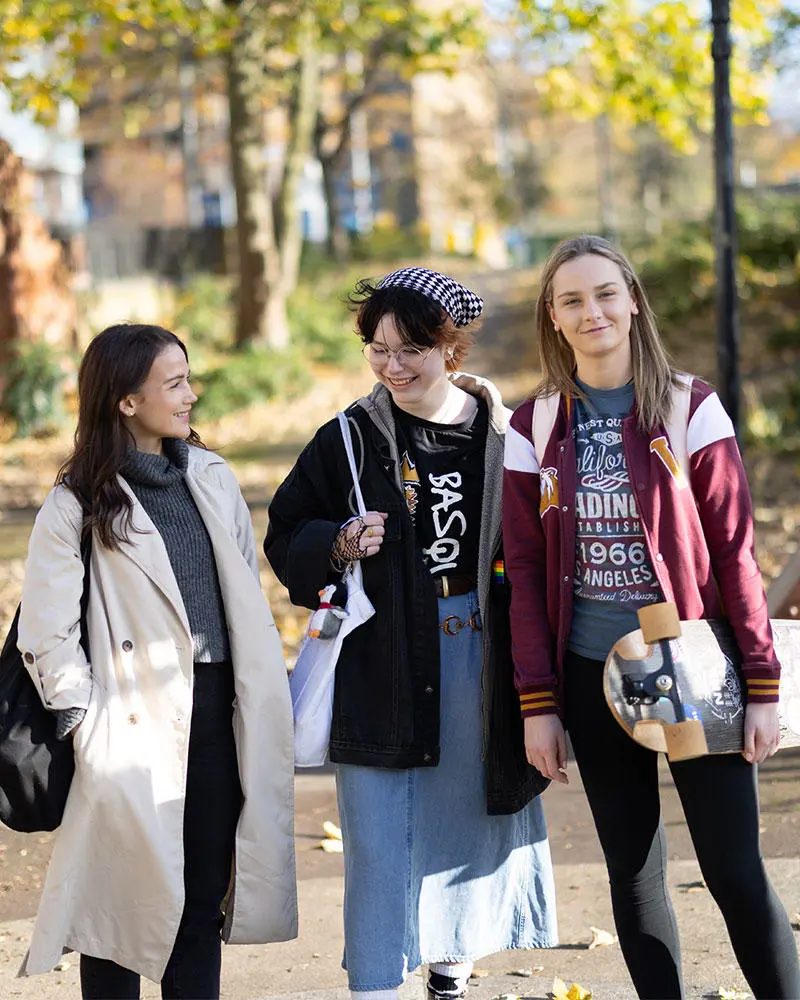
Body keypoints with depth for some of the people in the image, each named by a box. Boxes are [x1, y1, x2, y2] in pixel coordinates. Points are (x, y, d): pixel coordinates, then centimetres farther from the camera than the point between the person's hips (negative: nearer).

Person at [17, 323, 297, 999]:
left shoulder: (212, 477, 11)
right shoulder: (79, 503, -4)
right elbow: (47, 634, -5)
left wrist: (263, 699, 13)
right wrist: (87, 724, -11)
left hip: (221, 713, 5)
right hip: (138, 727, -5)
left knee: (206, 894, 9)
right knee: (127, 896, 0)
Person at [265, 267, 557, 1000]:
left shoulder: (502, 432, 0)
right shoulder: (352, 438, -3)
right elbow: (286, 538, 3)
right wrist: (338, 547, -18)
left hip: (481, 664, 2)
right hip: (383, 670, -2)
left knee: (471, 823, 14)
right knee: (381, 840, -1)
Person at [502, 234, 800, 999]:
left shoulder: (690, 408, -3)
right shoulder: (533, 428, 2)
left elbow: (734, 554, -3)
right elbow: (526, 574, 4)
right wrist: (537, 704, 0)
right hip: (592, 678, 2)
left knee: (736, 873, -4)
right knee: (633, 874, 8)